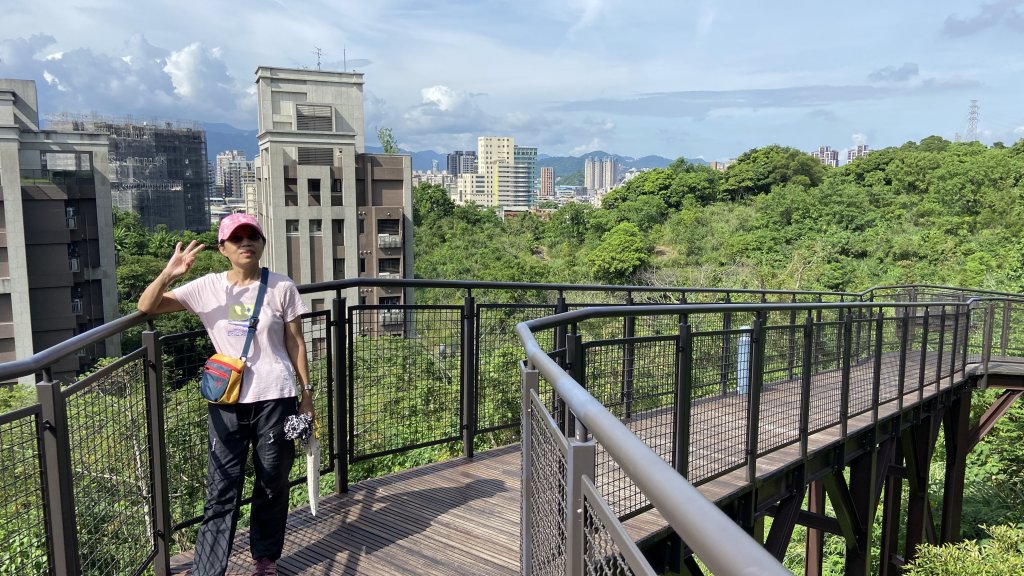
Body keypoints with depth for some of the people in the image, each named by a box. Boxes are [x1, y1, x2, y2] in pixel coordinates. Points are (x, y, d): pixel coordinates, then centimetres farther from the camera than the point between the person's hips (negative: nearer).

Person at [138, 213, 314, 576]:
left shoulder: (282, 287, -2)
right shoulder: (207, 287, 0)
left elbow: (295, 343, 3)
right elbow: (146, 307, -1)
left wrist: (306, 391, 3)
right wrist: (168, 275, -19)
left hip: (274, 398, 0)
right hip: (226, 401, 1)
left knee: (273, 484, 12)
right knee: (221, 490, 4)